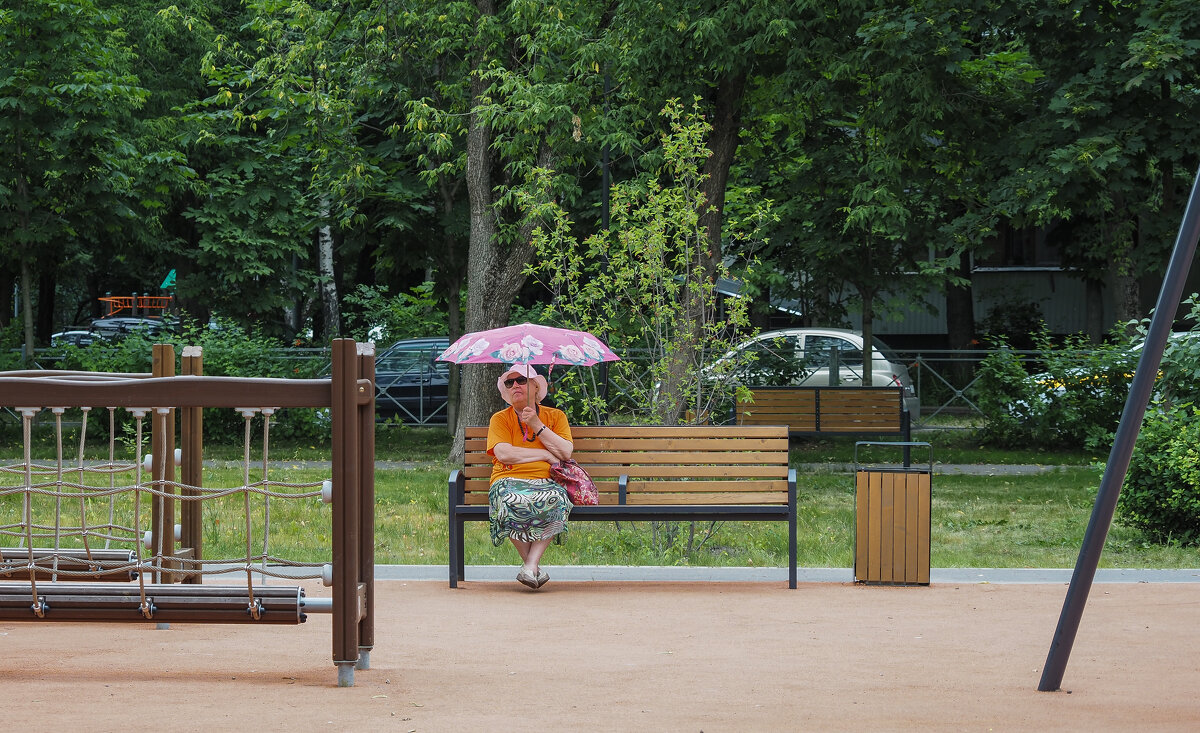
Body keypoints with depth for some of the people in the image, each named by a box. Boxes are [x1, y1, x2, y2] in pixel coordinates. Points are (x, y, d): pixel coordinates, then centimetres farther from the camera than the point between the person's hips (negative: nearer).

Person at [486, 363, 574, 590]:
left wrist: (536, 425, -2)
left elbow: (565, 452, 2)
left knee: (556, 500, -37)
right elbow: (503, 454, -4)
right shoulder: (500, 419, 14)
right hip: (509, 481, -1)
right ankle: (533, 566, -21)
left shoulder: (555, 416, 18)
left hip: (545, 483, 1)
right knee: (511, 502, -38)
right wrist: (546, 455, -1)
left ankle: (531, 563, -32)